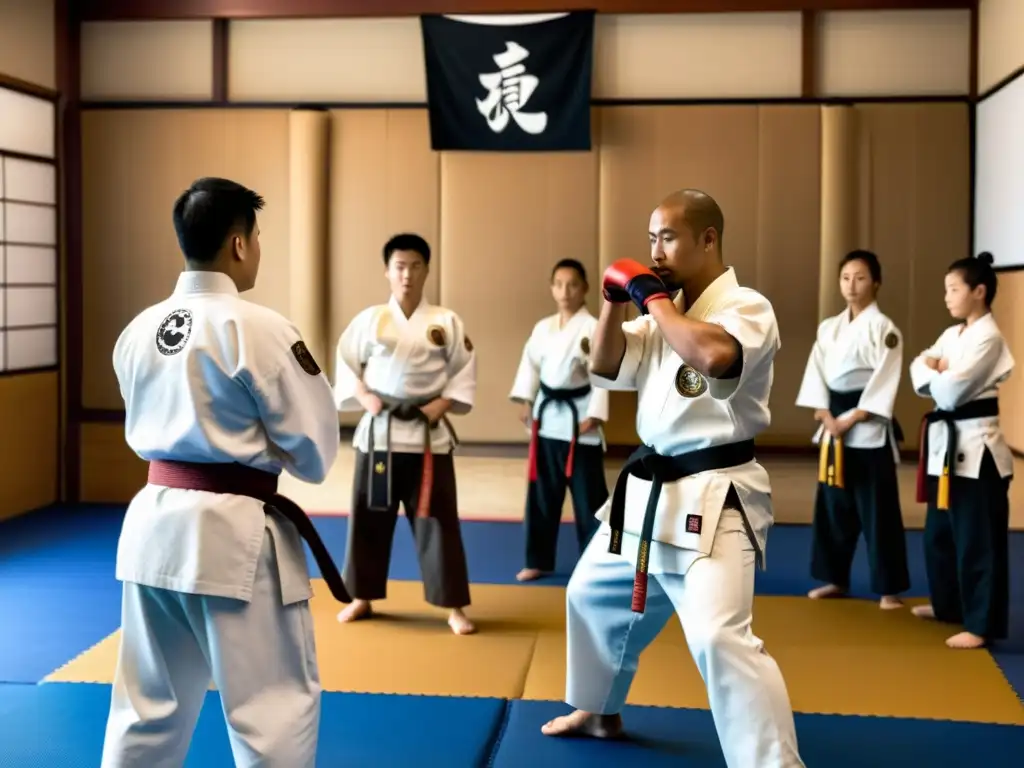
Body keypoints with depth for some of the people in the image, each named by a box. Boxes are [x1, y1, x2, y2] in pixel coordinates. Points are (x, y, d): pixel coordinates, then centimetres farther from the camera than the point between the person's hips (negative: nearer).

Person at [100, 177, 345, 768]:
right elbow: (314, 447, -8)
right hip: (234, 533, -7)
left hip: (153, 522, 7)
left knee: (149, 704, 19)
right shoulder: (258, 328, -14)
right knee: (277, 706, 6)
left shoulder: (138, 330, 5)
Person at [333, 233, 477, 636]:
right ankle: (362, 598, 24)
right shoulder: (368, 319, 2)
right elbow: (346, 362, 7)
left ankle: (454, 605, 10)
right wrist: (363, 397, -7)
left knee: (436, 519, 0)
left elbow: (464, 371, 3)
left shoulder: (446, 321, 1)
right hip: (378, 430, 1)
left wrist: (444, 404, -10)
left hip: (428, 434, -1)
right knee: (369, 516, 8)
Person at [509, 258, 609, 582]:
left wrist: (594, 415, -17)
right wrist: (525, 400, -3)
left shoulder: (593, 328, -9)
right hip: (547, 415, 5)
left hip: (579, 416, -5)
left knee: (588, 496, 0)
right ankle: (538, 560, 23)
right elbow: (530, 363, 9)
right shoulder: (543, 328, 7)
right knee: (542, 493, 12)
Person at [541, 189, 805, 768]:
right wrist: (616, 301, -4)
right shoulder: (667, 314, 11)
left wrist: (653, 297, -22)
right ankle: (600, 711, 46)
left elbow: (714, 356, -35)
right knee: (593, 595, 24)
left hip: (714, 498, -9)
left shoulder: (746, 307, -14)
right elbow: (606, 367, 11)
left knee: (720, 635, -23)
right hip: (649, 491, 9)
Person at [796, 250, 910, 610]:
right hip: (832, 425, 6)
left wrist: (851, 420, -15)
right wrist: (827, 418, -8)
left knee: (878, 510, -2)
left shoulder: (883, 328, -7)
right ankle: (835, 579, 24)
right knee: (833, 506, 12)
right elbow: (816, 372, 5)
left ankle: (889, 588, 7)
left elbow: (884, 381, -13)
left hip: (869, 428, -6)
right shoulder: (829, 327, 10)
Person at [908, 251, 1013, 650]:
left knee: (978, 540, -5)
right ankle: (948, 604, 35)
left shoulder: (988, 337, -14)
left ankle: (981, 624, -1)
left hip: (975, 445, -10)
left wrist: (933, 372, -3)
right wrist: (936, 370, -12)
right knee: (940, 532, 19)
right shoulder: (952, 334, 14)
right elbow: (919, 372, 8)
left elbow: (951, 390, -22)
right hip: (948, 442, 10)